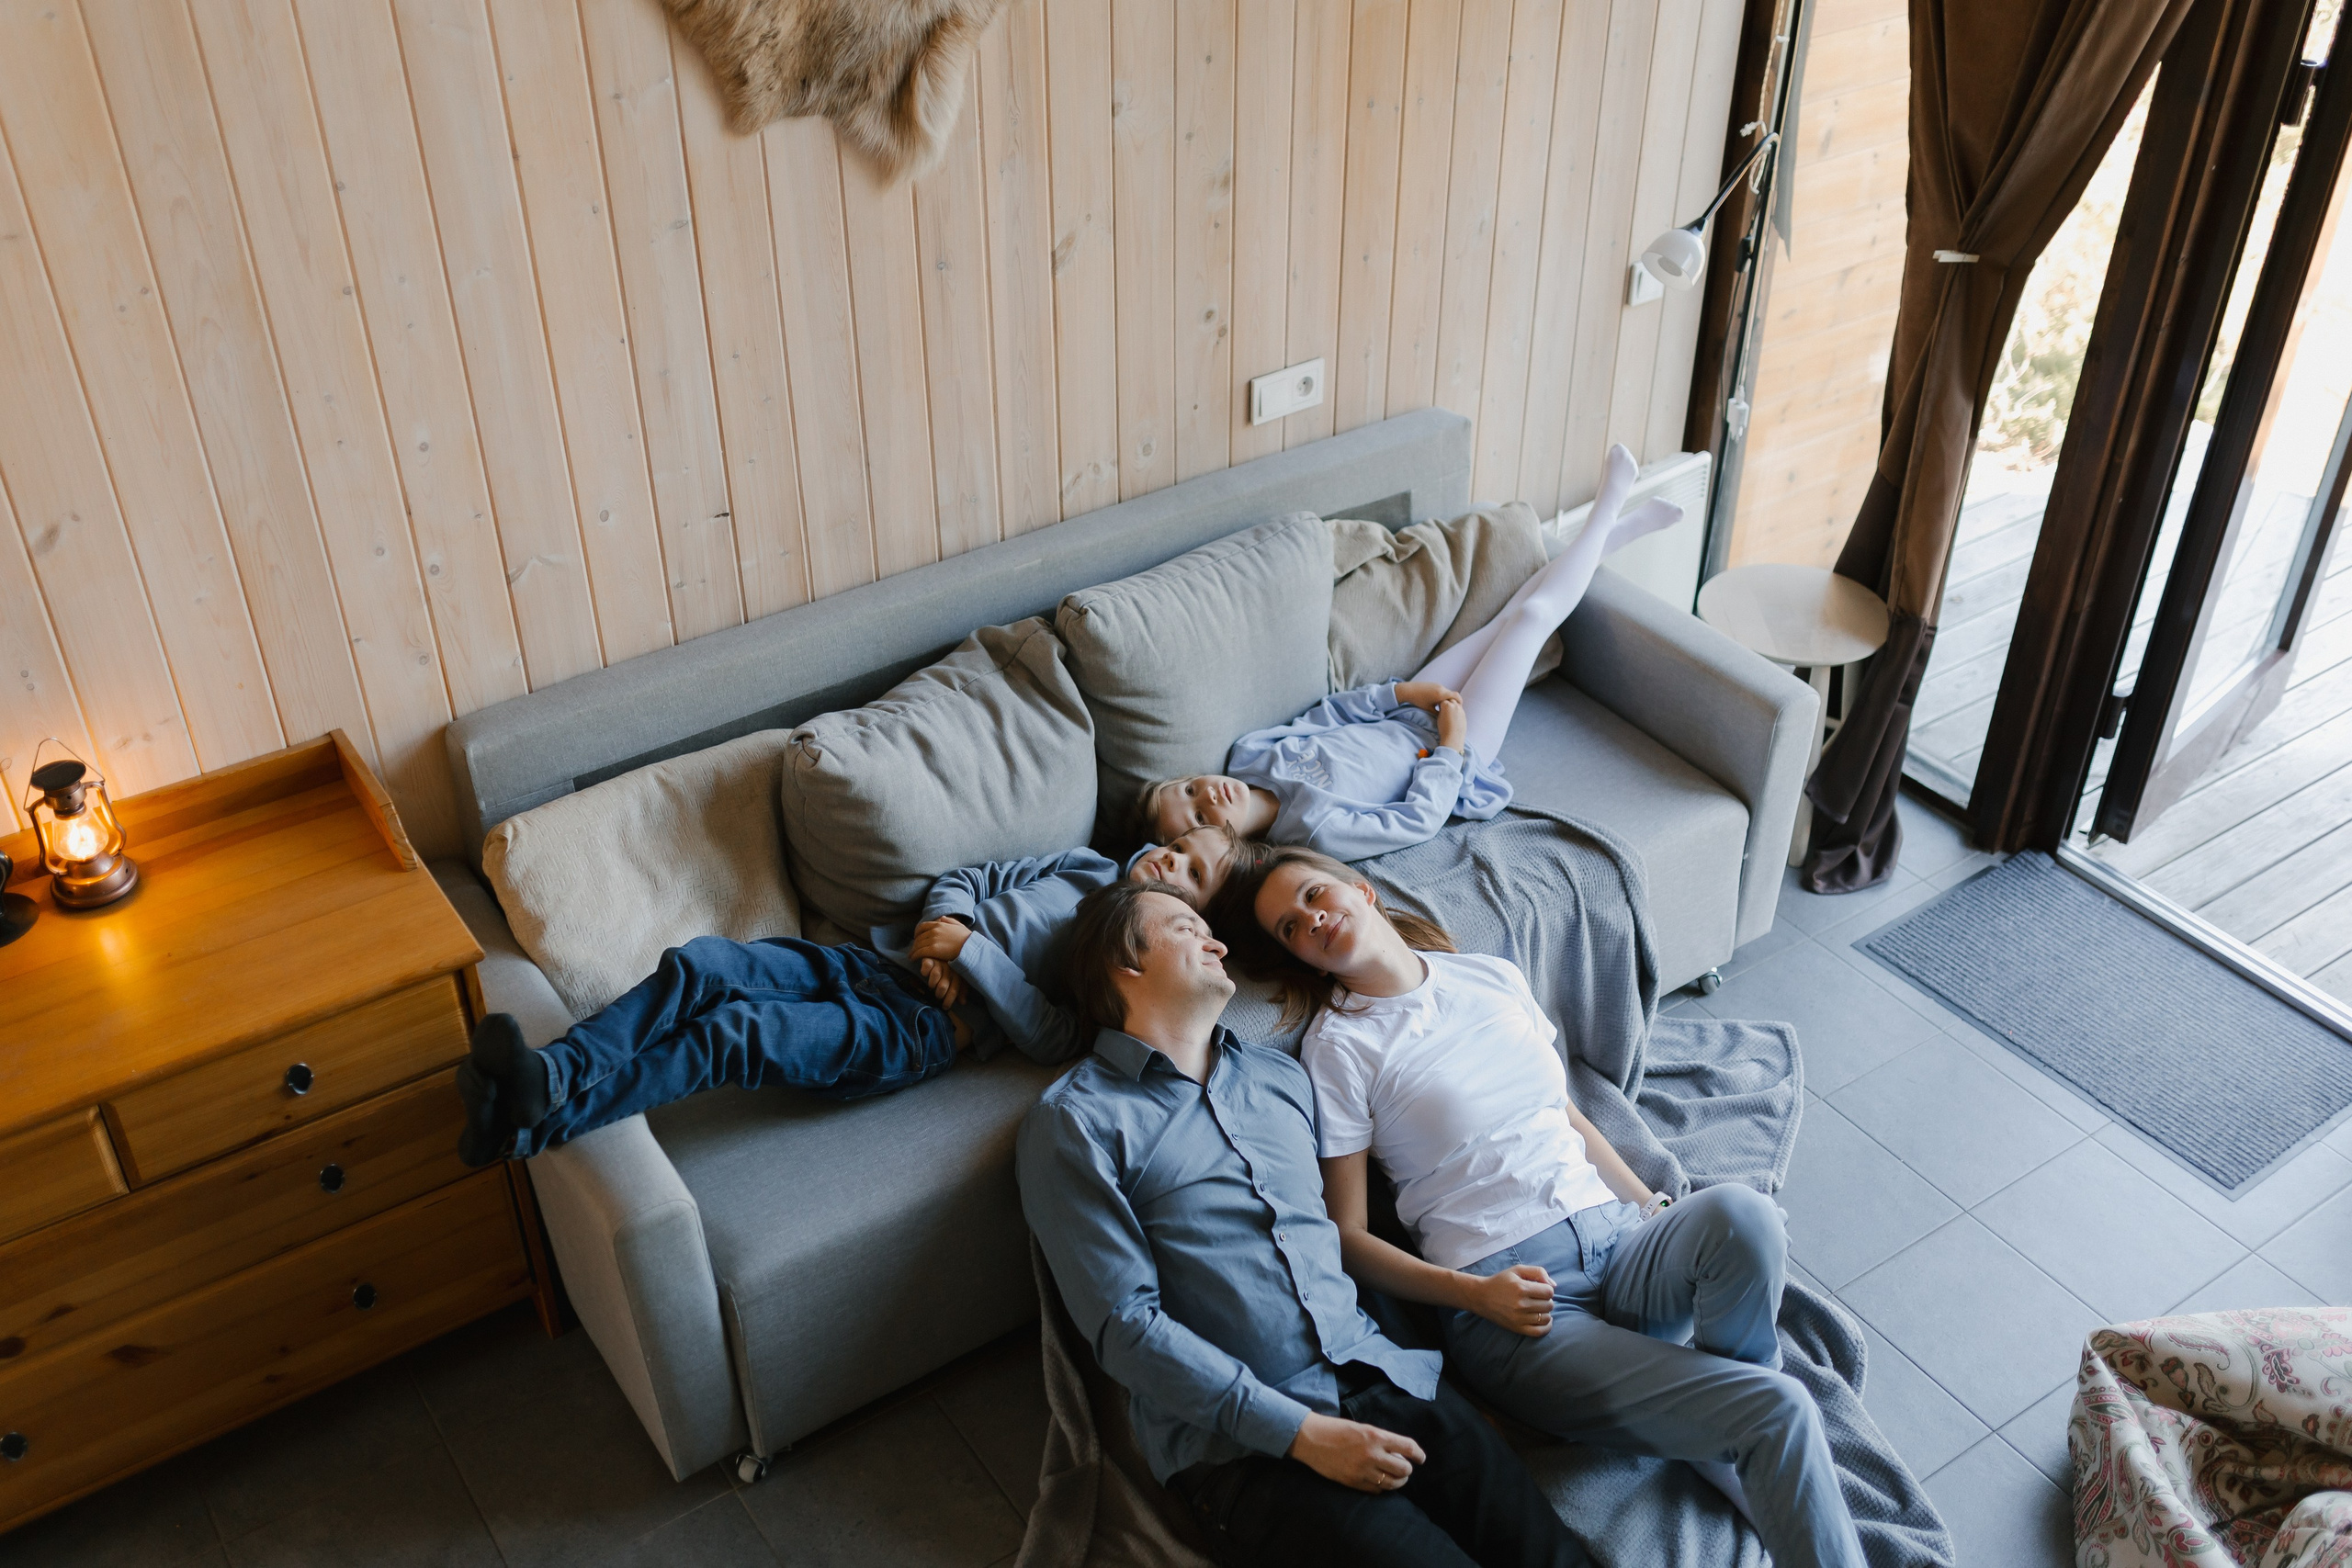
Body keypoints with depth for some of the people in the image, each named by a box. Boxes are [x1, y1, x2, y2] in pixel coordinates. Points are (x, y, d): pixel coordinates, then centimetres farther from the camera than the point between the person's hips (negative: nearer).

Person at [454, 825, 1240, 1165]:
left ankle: (548, 1112, -34)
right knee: (697, 964, -19)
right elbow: (971, 878, 23)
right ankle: (553, 1071, -26)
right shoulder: (1086, 866, 23)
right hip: (870, 962, 7)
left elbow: (1055, 1038, -12)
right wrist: (941, 926, 1)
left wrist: (971, 950, -13)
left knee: (735, 1032, -29)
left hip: (921, 1027, -6)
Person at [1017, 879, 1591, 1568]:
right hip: (1237, 1443, -5)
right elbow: (1124, 1324, -9)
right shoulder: (1072, 1122, -1)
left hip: (1382, 1378, 5)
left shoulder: (1281, 1075, 20)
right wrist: (1300, 1433, -14)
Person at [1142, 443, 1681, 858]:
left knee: (1513, 616, 15)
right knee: (1533, 615, -5)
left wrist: (1404, 692, -10)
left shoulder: (1247, 754, -18)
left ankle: (1616, 530, 41)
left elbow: (1323, 717, -3)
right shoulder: (1312, 830, -41)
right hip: (1445, 759, -6)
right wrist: (1451, 744, -22)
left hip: (1404, 720, 6)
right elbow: (1420, 819, -31)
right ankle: (1607, 510, 21)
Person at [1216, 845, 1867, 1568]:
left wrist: (1658, 1212, 9)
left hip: (1620, 1238, 5)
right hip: (1506, 1306, -5)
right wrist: (1476, 1293, -14)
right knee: (1777, 1410, -25)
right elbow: (1347, 1236, -1)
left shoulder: (1495, 978, 16)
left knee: (1741, 1214, -31)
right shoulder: (1339, 1047, 0)